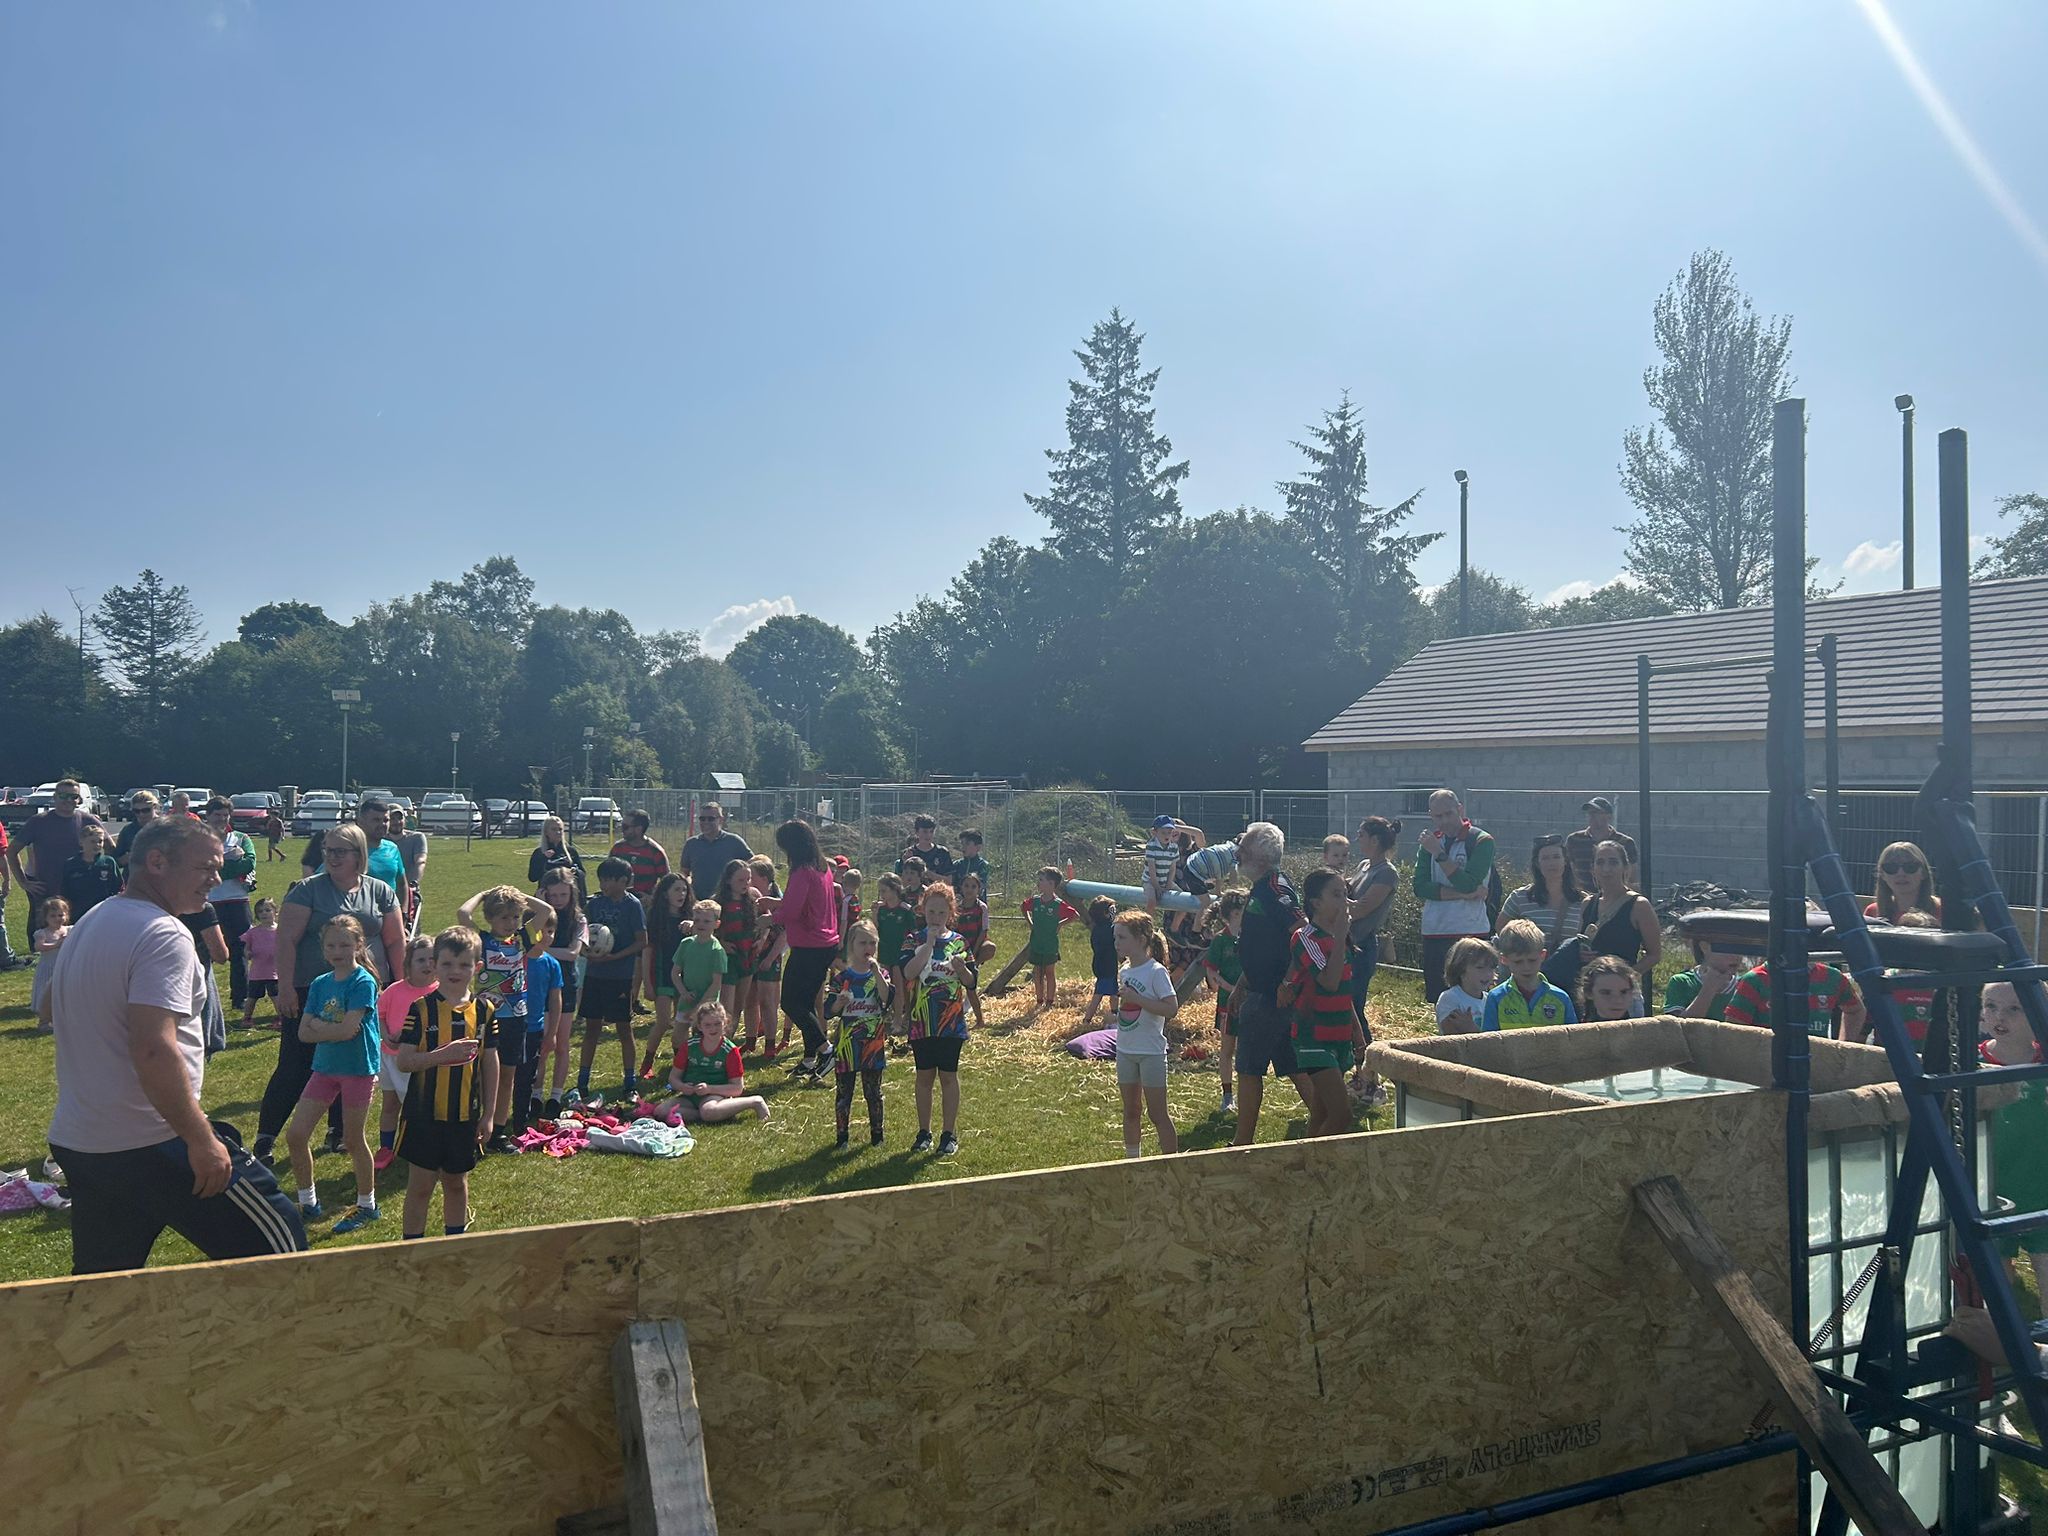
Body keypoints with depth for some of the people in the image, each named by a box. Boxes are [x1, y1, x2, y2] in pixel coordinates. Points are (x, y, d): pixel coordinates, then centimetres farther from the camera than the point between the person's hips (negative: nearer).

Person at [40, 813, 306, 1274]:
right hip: (150, 1146, -10)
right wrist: (201, 1140, -24)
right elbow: (153, 1049, -28)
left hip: (76, 1142, 10)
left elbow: (47, 1007, 31)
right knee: (279, 1246, -2)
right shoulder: (163, 936, -18)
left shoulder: (87, 925, 13)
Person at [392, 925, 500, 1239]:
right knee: (421, 1185, 6)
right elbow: (404, 1062, -13)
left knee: (457, 1183, 16)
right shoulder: (421, 1009, -8)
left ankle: (456, 1241, 30)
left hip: (466, 1116, 3)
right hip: (424, 1115, -3)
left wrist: (488, 1115, 5)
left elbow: (490, 1063, 5)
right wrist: (443, 1054, -28)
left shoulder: (483, 1011, 0)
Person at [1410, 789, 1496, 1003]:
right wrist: (1463, 893, -11)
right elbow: (1420, 887, -1)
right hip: (1434, 931, 5)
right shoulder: (1430, 842, 11)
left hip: (1471, 931, -5)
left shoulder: (1481, 841, -3)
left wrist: (1438, 853, -18)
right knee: (1434, 999, 7)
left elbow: (1469, 884, -16)